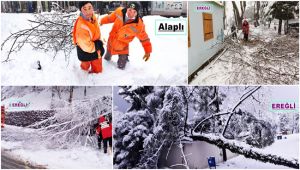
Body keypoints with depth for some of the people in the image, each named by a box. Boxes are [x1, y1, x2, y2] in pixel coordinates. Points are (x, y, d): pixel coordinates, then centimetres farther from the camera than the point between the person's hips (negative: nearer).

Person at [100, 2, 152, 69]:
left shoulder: (139, 25, -30)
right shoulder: (119, 11, -23)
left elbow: (144, 38, -16)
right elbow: (110, 18, -1)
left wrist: (148, 51, -12)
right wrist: (102, 22, 12)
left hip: (122, 46, -3)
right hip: (111, 40, 3)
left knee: (121, 67, 3)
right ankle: (107, 58, 68)